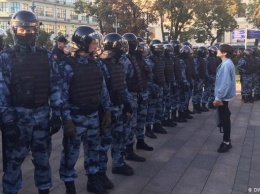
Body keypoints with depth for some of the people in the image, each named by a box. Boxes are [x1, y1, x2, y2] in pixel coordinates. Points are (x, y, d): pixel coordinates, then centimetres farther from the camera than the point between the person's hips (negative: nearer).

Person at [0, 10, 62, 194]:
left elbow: (56, 86, 4)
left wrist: (57, 114, -1)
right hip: (18, 116, -2)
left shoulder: (46, 57, 6)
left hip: (42, 115, 3)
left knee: (43, 157, 14)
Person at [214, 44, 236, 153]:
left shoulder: (226, 64, -21)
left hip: (223, 96, -10)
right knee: (224, 118, 17)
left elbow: (225, 83, -25)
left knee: (224, 119, 1)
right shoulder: (226, 63, 9)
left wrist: (218, 97, -21)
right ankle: (226, 140, 29)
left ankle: (227, 142, 13)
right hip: (224, 95, 10)